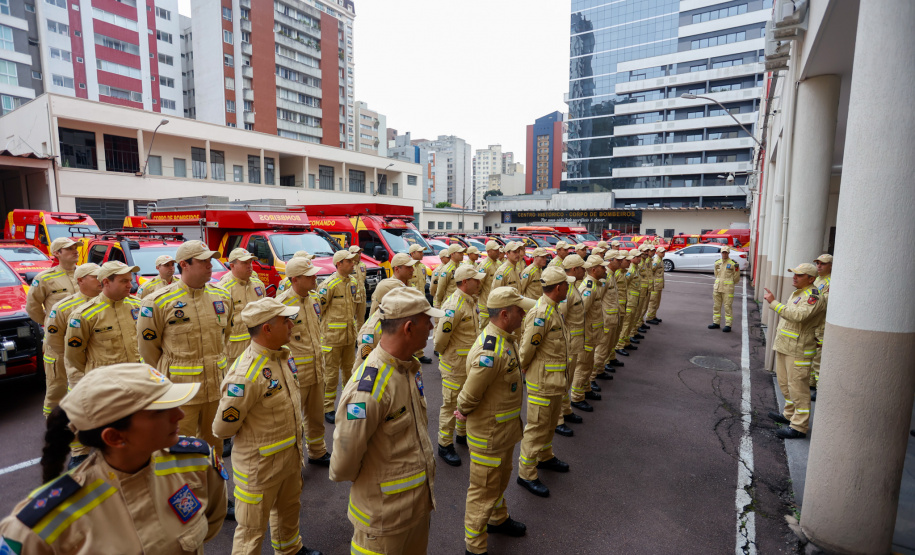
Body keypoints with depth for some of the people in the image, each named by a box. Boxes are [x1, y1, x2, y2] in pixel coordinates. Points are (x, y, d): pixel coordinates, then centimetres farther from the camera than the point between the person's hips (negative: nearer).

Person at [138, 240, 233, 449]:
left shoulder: (222, 296, 3)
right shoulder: (159, 301, -11)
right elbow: (148, 346, -2)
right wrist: (166, 374, 5)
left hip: (217, 387, 4)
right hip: (181, 391, -4)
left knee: (214, 442, 19)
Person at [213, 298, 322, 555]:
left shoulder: (282, 356, -3)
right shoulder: (245, 375, -31)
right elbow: (222, 428, -20)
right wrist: (254, 433, -4)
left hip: (291, 457, 8)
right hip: (259, 465, -8)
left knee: (290, 509, 30)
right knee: (252, 529, 14)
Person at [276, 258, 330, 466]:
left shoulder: (314, 297, 5)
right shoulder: (282, 303, -18)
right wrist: (290, 364, -15)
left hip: (316, 368, 7)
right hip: (296, 371, -7)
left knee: (316, 415, 20)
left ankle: (317, 453, 38)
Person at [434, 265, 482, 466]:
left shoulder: (470, 301, 7)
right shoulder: (453, 305, -25)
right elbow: (441, 335, -24)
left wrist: (474, 356, 16)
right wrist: (441, 352, -7)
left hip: (471, 363, 9)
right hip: (455, 364, -9)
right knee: (451, 404, 4)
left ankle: (462, 434, 42)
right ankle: (445, 446, 19)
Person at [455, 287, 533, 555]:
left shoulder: (507, 339, -1)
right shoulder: (489, 351, -34)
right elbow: (469, 394, -26)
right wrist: (463, 411, -8)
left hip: (506, 429, 9)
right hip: (489, 434, -9)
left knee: (500, 479, 30)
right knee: (484, 490, 11)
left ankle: (498, 519, 54)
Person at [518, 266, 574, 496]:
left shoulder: (554, 309, 8)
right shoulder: (540, 313, -25)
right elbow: (527, 348, -22)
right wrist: (521, 371, -7)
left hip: (556, 380, 10)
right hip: (542, 380, -10)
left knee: (551, 421, 25)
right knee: (537, 426, 2)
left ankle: (545, 456, 46)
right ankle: (526, 474, 17)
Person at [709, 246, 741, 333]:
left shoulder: (733, 263, -3)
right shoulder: (717, 263, 11)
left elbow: (736, 279, 4)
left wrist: (737, 270, -5)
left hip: (728, 289, -5)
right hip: (717, 287, 5)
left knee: (727, 306, -4)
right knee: (716, 306, 10)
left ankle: (728, 325, 1)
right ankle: (716, 323, 19)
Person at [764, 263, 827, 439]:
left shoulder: (813, 297, -16)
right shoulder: (796, 294, 16)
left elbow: (798, 315, -33)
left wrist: (774, 303, -33)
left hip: (798, 350, -10)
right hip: (784, 346, 10)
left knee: (798, 388, -5)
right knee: (785, 383, 20)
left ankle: (799, 426, 2)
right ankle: (790, 415, 34)